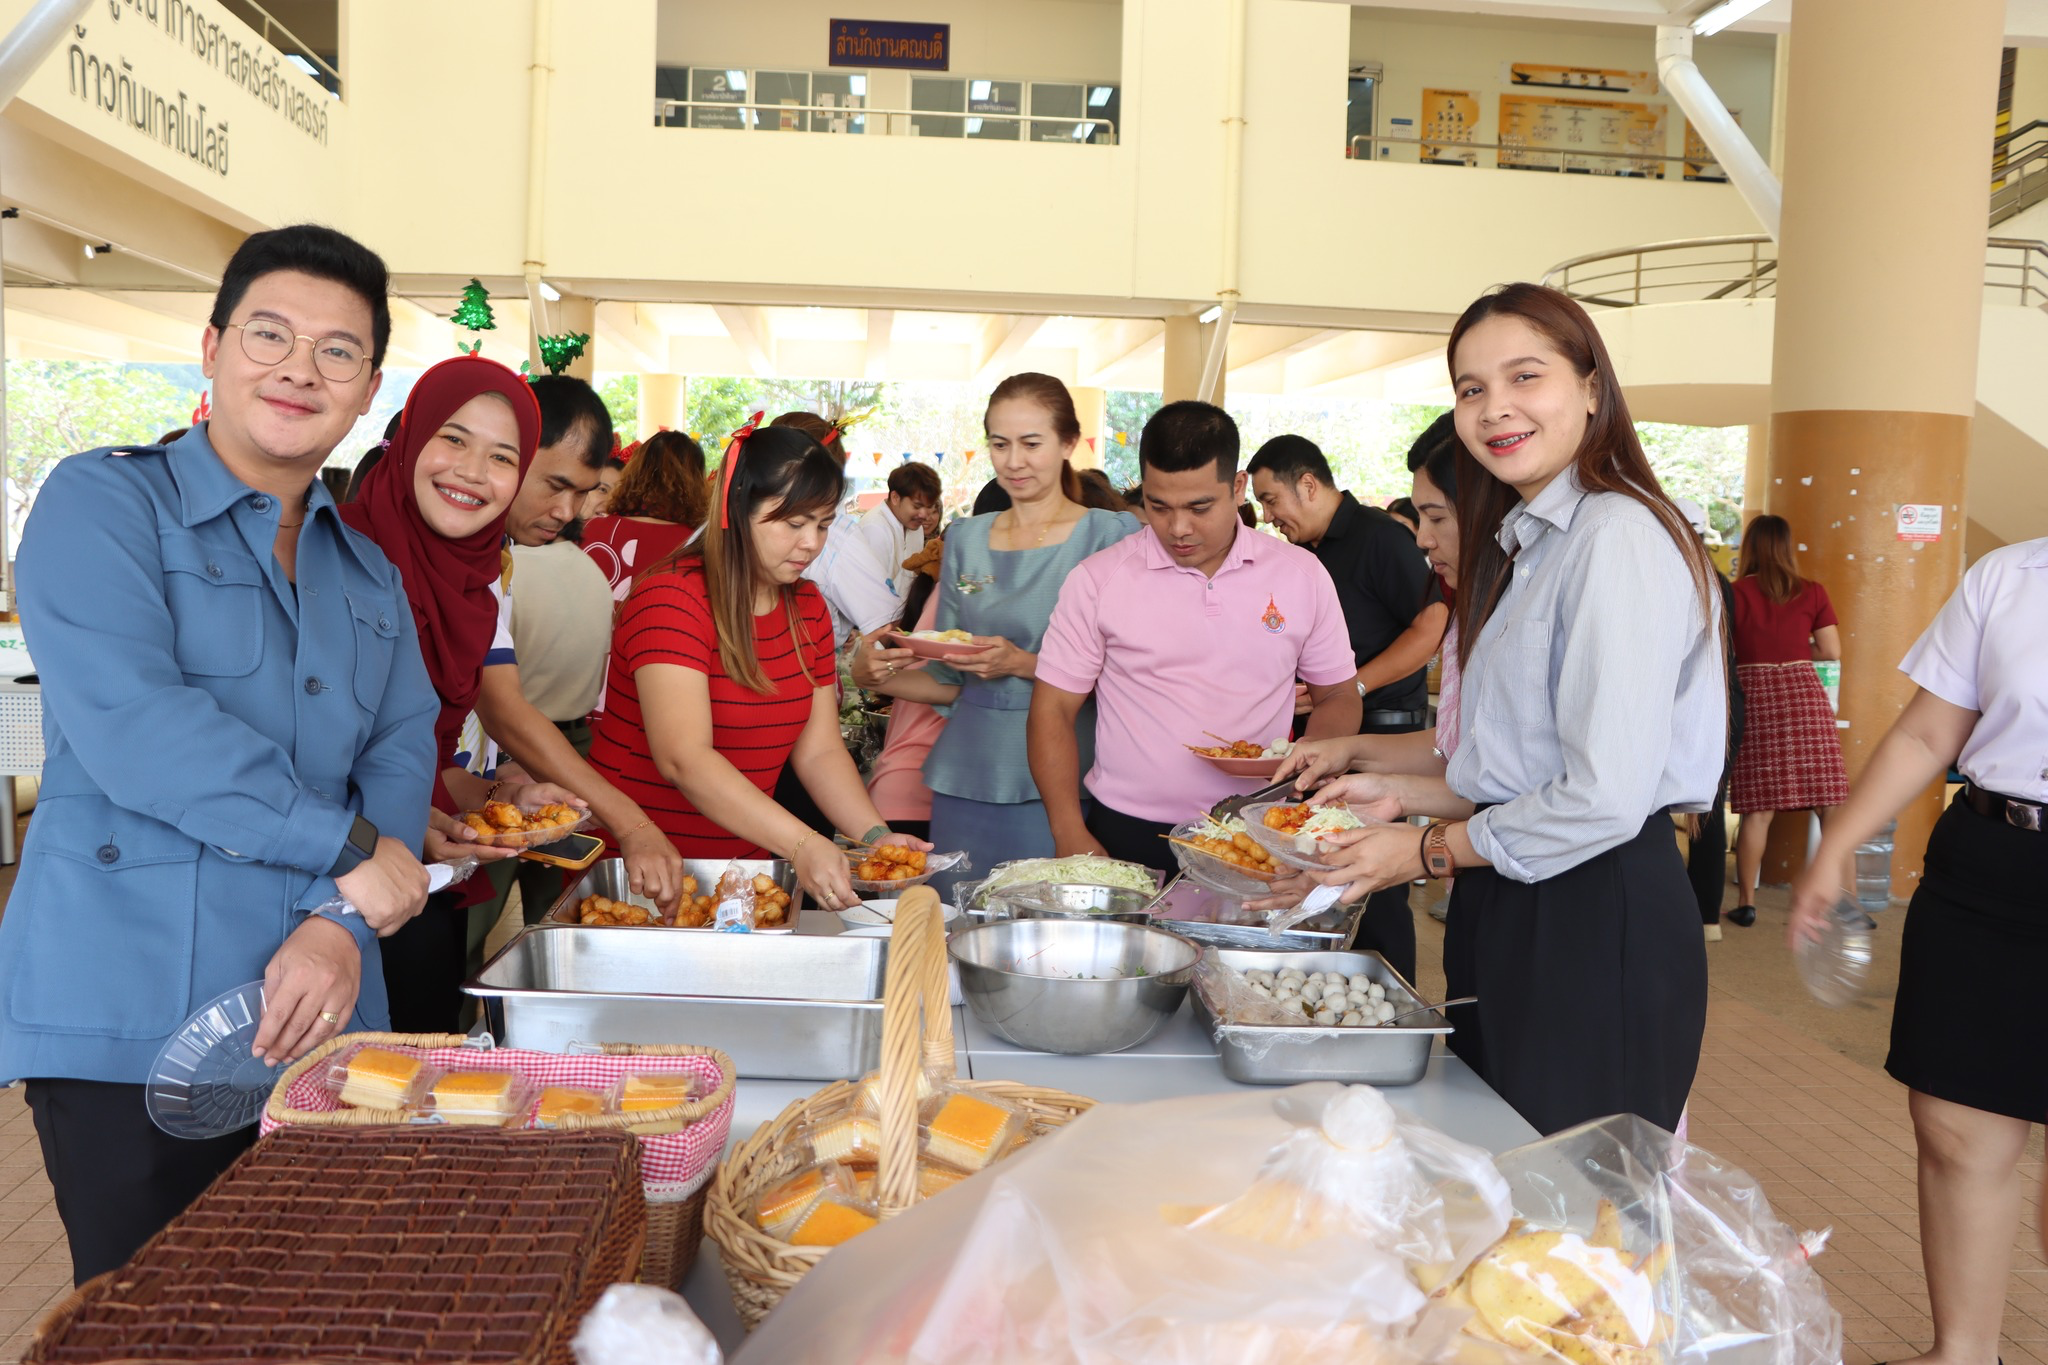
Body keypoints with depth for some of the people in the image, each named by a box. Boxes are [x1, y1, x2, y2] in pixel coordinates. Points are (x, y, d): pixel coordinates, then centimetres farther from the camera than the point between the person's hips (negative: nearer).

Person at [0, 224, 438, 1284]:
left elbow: (403, 757, 6)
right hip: (125, 1022, -5)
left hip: (315, 1022, 5)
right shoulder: (104, 503, -2)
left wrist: (342, 927, -12)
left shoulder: (371, 577, 16)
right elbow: (128, 722, -17)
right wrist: (345, 850, -14)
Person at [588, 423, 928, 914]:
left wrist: (875, 835, -13)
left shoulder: (807, 607, 8)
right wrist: (801, 845, -36)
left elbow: (819, 751, 4)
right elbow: (684, 759, -27)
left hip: (745, 854, 6)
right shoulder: (672, 600, -17)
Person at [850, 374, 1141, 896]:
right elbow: (950, 682, 14)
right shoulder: (965, 539, 12)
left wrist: (1025, 664, -19)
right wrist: (873, 675, -3)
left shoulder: (1111, 535, -2)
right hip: (968, 779, 4)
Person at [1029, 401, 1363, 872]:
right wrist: (1072, 839, -7)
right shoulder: (1098, 580, -1)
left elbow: (1338, 696, 13)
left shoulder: (1302, 575, 4)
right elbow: (1053, 710, 2)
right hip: (1127, 835, -1)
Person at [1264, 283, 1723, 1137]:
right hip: (1511, 914, 9)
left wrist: (1426, 852, -12)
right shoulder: (1522, 545, 16)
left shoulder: (1617, 537, -16)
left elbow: (1605, 797, -23)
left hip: (1596, 924, -9)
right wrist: (1404, 796, 10)